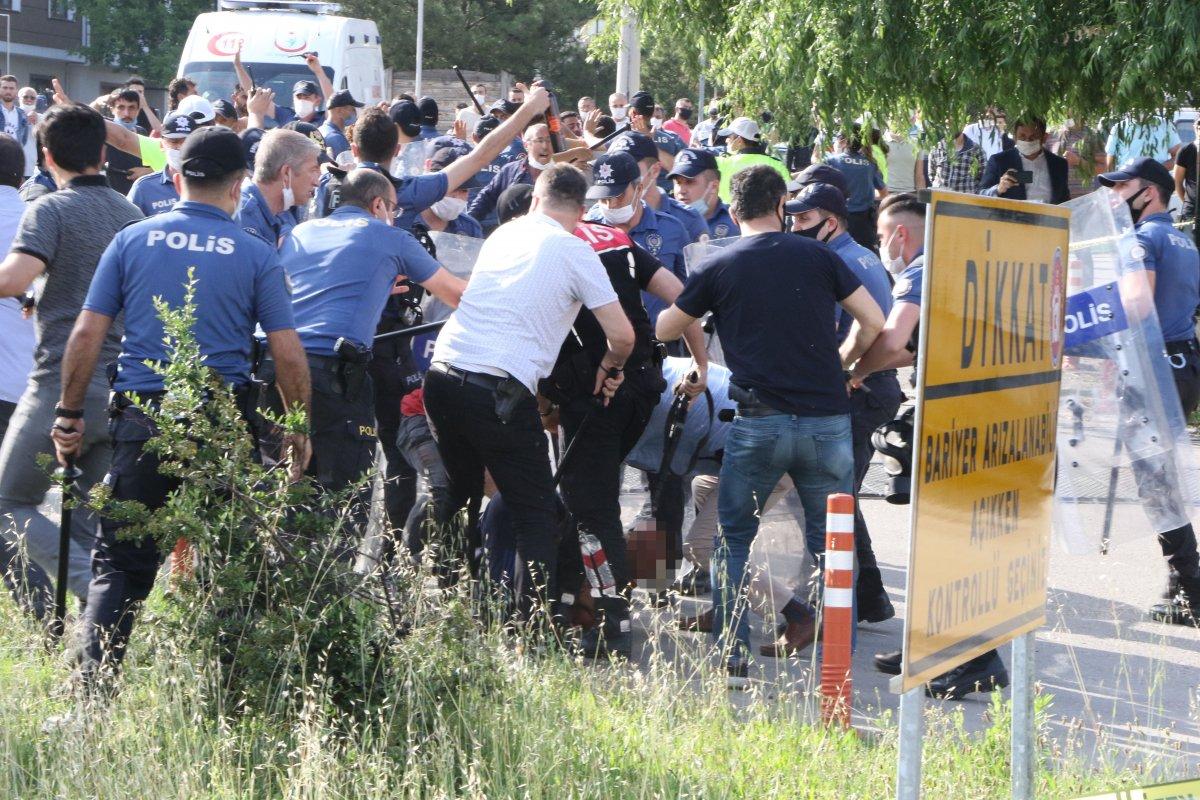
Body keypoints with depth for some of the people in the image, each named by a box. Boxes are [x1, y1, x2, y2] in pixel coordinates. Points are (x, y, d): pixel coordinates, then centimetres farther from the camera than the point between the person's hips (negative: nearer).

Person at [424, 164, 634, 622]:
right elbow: (622, 335, -3)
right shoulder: (575, 252, 0)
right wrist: (610, 368, 19)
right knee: (535, 515, 3)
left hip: (442, 373, 6)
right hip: (500, 391, -6)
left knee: (457, 493, 25)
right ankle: (534, 625, -6)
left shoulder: (504, 234, 17)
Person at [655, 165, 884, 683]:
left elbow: (664, 330, 13)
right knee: (831, 545, 10)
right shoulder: (817, 257, 5)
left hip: (760, 422, -1)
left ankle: (732, 659, 5)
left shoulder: (720, 266, 3)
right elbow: (873, 321, 7)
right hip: (827, 419, 1)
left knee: (734, 540, 12)